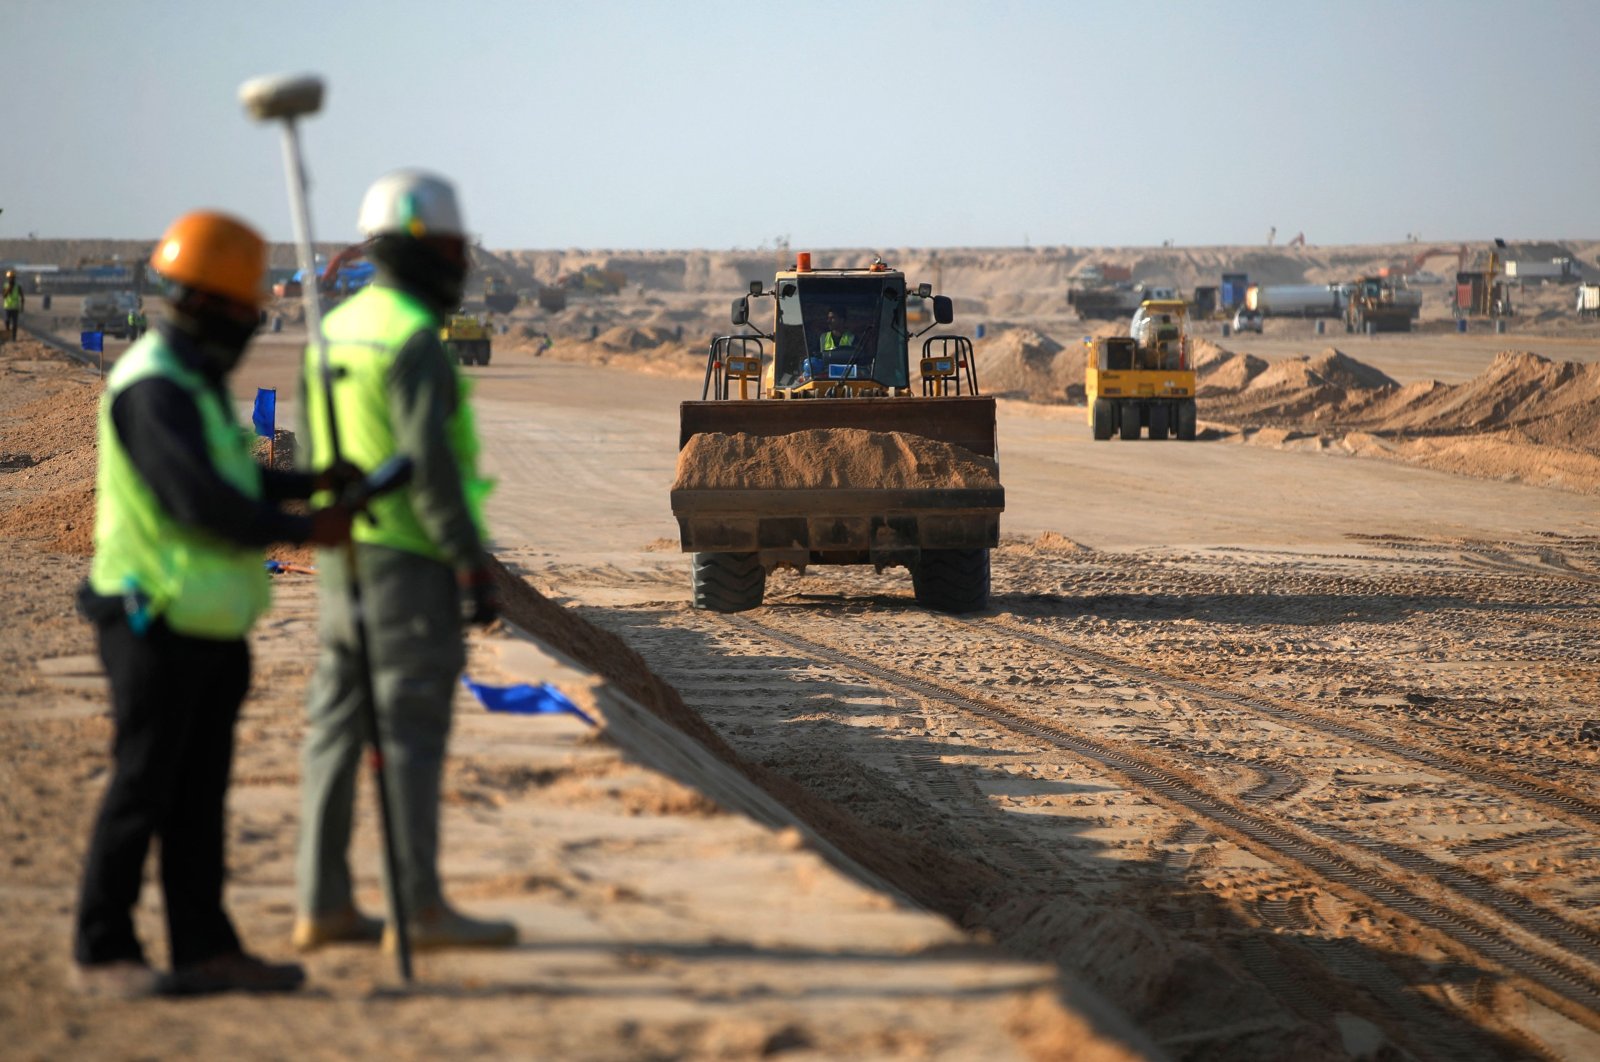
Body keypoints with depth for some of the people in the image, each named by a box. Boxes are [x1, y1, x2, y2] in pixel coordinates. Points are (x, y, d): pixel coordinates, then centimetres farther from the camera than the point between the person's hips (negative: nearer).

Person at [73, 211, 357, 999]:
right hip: (158, 624, -10)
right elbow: (200, 502, -23)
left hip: (209, 625, 10)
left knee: (200, 793, 10)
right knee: (143, 787, -4)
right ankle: (103, 954, 3)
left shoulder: (195, 380, 15)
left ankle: (204, 948, 14)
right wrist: (303, 530, -14)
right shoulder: (153, 388, -17)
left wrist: (310, 483, 12)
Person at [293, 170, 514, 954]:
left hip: (344, 557, 9)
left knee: (340, 726, 9)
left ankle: (323, 905, 11)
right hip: (409, 560, -9)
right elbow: (430, 467, -21)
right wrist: (474, 567, -18)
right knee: (411, 732, -7)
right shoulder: (413, 341, -16)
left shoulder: (335, 331, 12)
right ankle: (420, 910, -5)